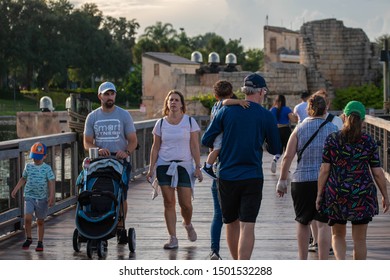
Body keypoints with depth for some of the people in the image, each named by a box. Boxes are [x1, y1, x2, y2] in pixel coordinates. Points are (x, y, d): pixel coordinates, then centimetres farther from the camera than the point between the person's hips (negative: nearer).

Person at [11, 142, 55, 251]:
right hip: (29, 196, 1)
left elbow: (51, 182, -8)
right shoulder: (28, 166, 6)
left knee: (40, 221, 7)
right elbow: (23, 179, 19)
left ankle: (40, 242, 19)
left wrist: (51, 196, -18)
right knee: (27, 218, -16)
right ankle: (28, 238, 3)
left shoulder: (47, 168, -3)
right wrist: (15, 190, 13)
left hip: (42, 198, -1)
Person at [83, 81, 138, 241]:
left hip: (121, 162, -1)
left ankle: (120, 229, 7)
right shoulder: (92, 117, 9)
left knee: (121, 197, -2)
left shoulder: (124, 115, 6)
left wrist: (126, 152, -18)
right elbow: (87, 143, 6)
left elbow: (133, 140, 4)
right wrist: (98, 149, -16)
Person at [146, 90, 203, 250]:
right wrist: (151, 169, 3)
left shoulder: (190, 121, 1)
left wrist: (198, 167, -6)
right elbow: (155, 147, 8)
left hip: (184, 166, -1)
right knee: (169, 202, -1)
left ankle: (188, 224, 30)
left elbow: (195, 146, 0)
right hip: (164, 166, 1)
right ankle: (172, 238, 4)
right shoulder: (161, 123, 6)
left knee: (185, 203, -4)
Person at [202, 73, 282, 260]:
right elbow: (275, 149, 6)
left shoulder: (226, 111, 0)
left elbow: (206, 140, 2)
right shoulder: (266, 116, -3)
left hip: (226, 176, 2)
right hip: (252, 177, -2)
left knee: (232, 223, 16)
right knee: (247, 226, -6)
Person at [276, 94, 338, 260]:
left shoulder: (300, 129, 1)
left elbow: (287, 157, -2)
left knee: (303, 222, 16)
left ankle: (302, 261, 24)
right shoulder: (332, 129, 1)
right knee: (324, 223, 1)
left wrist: (282, 181, 5)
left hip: (302, 180, 1)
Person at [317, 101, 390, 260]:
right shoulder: (369, 142, -2)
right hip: (363, 195, 0)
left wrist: (319, 195, 3)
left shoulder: (332, 139, -4)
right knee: (360, 240, 10)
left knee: (338, 235, 16)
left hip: (336, 194, 0)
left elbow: (324, 170, -5)